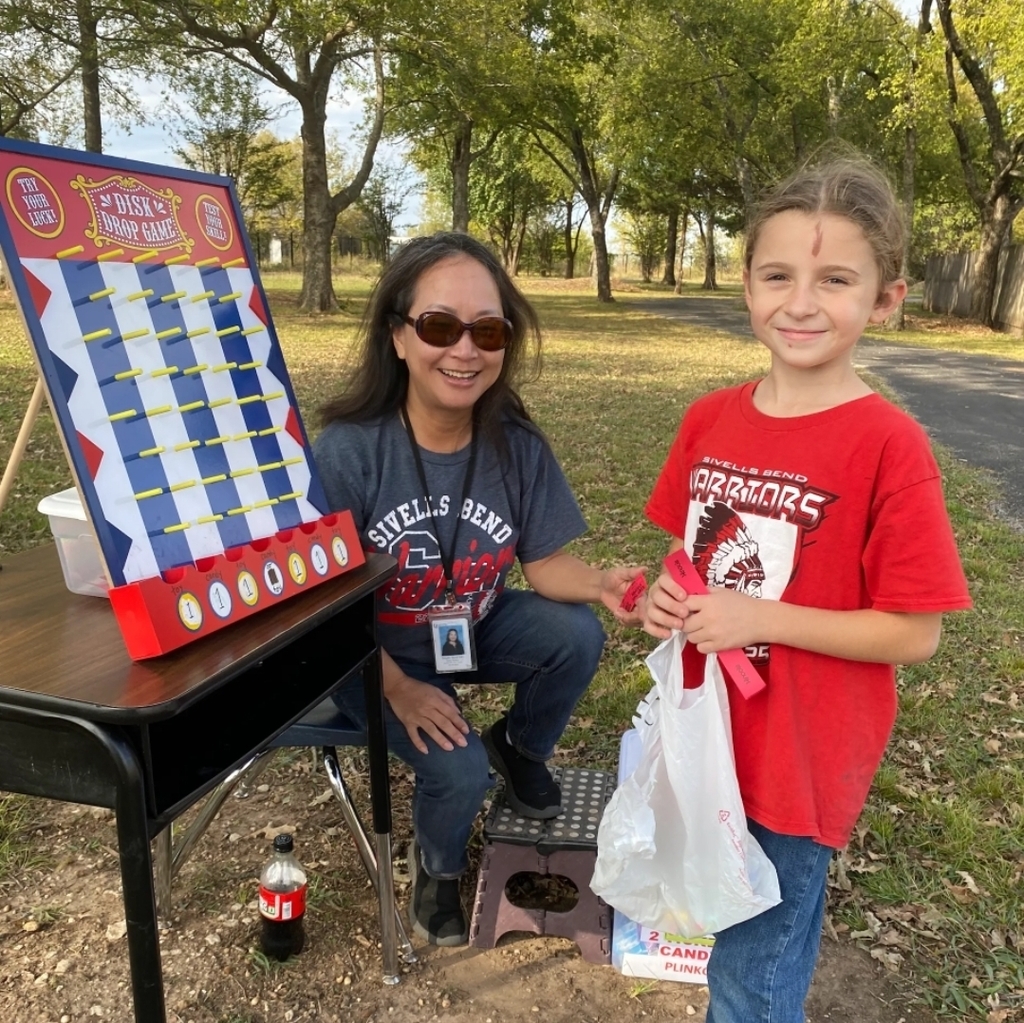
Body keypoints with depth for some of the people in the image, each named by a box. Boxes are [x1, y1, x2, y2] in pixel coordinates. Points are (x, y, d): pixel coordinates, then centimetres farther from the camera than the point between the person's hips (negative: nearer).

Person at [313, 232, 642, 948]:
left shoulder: (518, 448, -16)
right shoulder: (347, 450, -26)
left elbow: (545, 563, -8)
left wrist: (601, 585, -29)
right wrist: (400, 690, -20)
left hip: (476, 626, 4)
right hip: (377, 651, -3)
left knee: (578, 637, -22)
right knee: (459, 770, -23)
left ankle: (520, 746, 12)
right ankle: (437, 867, 16)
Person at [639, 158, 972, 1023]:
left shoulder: (889, 445, -20)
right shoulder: (710, 418, -2)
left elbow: (915, 633, -17)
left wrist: (760, 618, -23)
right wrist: (669, 597, -9)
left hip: (799, 760, -5)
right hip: (707, 737, 6)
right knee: (709, 936, 27)